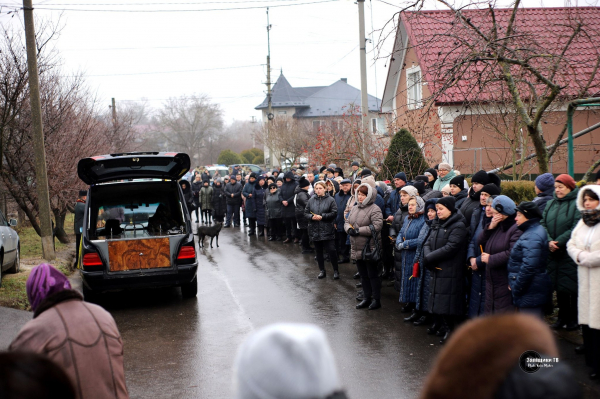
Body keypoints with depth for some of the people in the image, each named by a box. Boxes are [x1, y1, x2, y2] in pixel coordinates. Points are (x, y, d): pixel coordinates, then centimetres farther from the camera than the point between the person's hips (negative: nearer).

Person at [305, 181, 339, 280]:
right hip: (315, 230, 4)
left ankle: (336, 271, 7)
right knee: (319, 252, 11)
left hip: (327, 230, -4)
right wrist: (312, 217, -13)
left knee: (331, 251, -6)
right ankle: (322, 271, 22)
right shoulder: (311, 200, 8)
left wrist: (322, 216, -17)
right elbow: (305, 213, 8)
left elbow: (334, 213, -9)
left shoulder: (330, 200, -3)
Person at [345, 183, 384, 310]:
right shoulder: (354, 208, 13)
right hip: (357, 248, 8)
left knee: (373, 275, 1)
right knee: (363, 275, 16)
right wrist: (349, 229, -9)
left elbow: (377, 226, -22)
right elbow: (347, 222, 15)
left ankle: (376, 300, 11)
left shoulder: (375, 209, -12)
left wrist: (359, 230, -21)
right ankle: (366, 298, 26)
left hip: (370, 248, -8)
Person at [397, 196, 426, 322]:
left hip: (416, 258, -8)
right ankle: (410, 304, 28)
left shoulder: (424, 221, -16)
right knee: (407, 279, 15)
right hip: (406, 257, 8)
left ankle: (417, 311, 3)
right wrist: (399, 243, -7)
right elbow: (401, 233, 14)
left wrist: (406, 244, -19)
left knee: (415, 280, -4)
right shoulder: (407, 218, 12)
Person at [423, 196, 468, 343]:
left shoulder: (458, 226, -12)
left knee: (446, 299, -9)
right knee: (436, 297, 12)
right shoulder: (437, 224, 14)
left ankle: (447, 329, -2)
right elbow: (428, 243, 10)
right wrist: (427, 257, -12)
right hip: (436, 269, 8)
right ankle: (437, 325, 23)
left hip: (450, 272, -8)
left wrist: (429, 258, -16)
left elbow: (450, 248, -20)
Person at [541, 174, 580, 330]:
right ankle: (563, 317, 23)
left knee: (572, 287, -1)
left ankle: (574, 319, 12)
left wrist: (558, 242, -18)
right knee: (559, 287, 12)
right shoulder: (551, 203, 13)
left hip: (570, 254, -6)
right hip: (553, 253, 6)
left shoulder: (577, 204, -8)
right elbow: (543, 224, 6)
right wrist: (549, 241, -11)